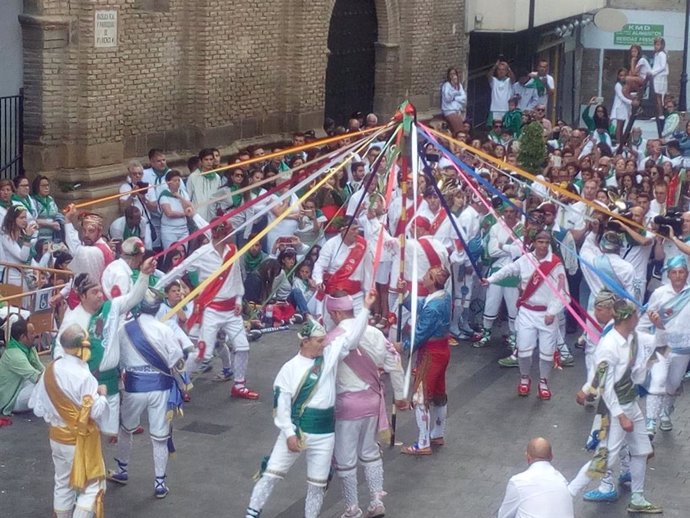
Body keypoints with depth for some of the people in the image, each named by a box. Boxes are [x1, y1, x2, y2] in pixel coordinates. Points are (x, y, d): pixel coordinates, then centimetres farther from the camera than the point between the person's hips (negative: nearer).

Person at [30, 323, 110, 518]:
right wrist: (102, 394, -4)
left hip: (57, 437, 7)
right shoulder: (83, 376, -22)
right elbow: (96, 411, -21)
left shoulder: (49, 371, -3)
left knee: (63, 484, 19)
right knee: (92, 485, 3)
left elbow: (38, 408, 3)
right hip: (81, 440, -7)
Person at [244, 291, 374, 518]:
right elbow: (281, 403, -8)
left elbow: (352, 336, -2)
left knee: (317, 485, 9)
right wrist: (289, 433, -13)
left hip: (324, 433, 3)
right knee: (271, 475, 2)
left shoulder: (330, 355, 2)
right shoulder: (290, 368, -6)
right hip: (295, 430, -3)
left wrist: (365, 308, -10)